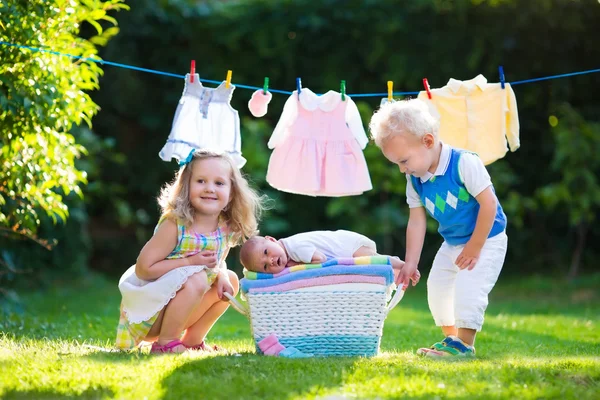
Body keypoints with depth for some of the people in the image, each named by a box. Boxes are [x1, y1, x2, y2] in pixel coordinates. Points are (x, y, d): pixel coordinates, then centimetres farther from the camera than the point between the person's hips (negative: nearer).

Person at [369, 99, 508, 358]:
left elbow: (489, 204, -27)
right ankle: (451, 338, 23)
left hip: (486, 240, -8)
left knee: (468, 287, -20)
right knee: (437, 287, 10)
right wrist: (410, 263, -4)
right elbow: (416, 221, 0)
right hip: (452, 244, 8)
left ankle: (464, 344, -9)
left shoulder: (464, 163, -27)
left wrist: (474, 248, -22)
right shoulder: (415, 180, -5)